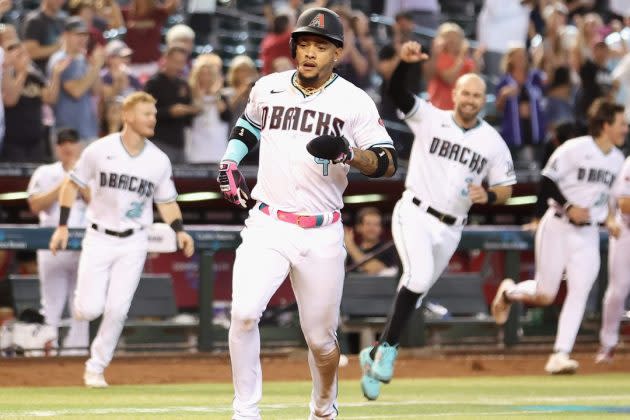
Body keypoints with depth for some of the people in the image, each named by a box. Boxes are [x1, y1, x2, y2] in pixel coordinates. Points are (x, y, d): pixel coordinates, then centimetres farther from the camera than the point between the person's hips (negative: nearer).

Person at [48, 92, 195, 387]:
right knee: (90, 309, -10)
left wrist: (179, 230, -9)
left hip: (133, 244, 1)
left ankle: (96, 367, 11)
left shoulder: (159, 161, -1)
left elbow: (167, 202, 8)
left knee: (117, 310, -7)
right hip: (99, 239, -1)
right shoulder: (99, 151, -7)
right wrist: (62, 226, -4)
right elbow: (72, 184, 3)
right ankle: (82, 299, 28)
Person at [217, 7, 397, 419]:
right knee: (244, 312, -21)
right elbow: (248, 126, 28)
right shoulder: (267, 88, 7)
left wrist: (349, 152, -25)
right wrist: (229, 162, 12)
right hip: (267, 228, 1)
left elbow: (387, 164, -7)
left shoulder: (354, 102, -3)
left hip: (322, 235, -1)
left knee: (321, 338, 8)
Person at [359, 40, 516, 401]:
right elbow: (397, 92, -16)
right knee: (420, 275, -26)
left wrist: (488, 195, -15)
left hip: (450, 229, 4)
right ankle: (389, 348, -16)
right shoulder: (429, 118, -2)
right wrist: (406, 62, -36)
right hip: (415, 213, -4)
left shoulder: (494, 143, 4)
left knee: (416, 291, 7)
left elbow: (506, 191, 9)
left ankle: (375, 355, 21)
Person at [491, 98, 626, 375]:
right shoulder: (575, 149, -13)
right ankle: (509, 292, 32)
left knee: (579, 293, -10)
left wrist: (607, 217, 5)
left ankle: (560, 355, -10)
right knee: (544, 295, -1)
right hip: (558, 227, -5)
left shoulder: (617, 160, 6)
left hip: (588, 233, 5)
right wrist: (569, 207, -20)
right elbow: (548, 181, -11)